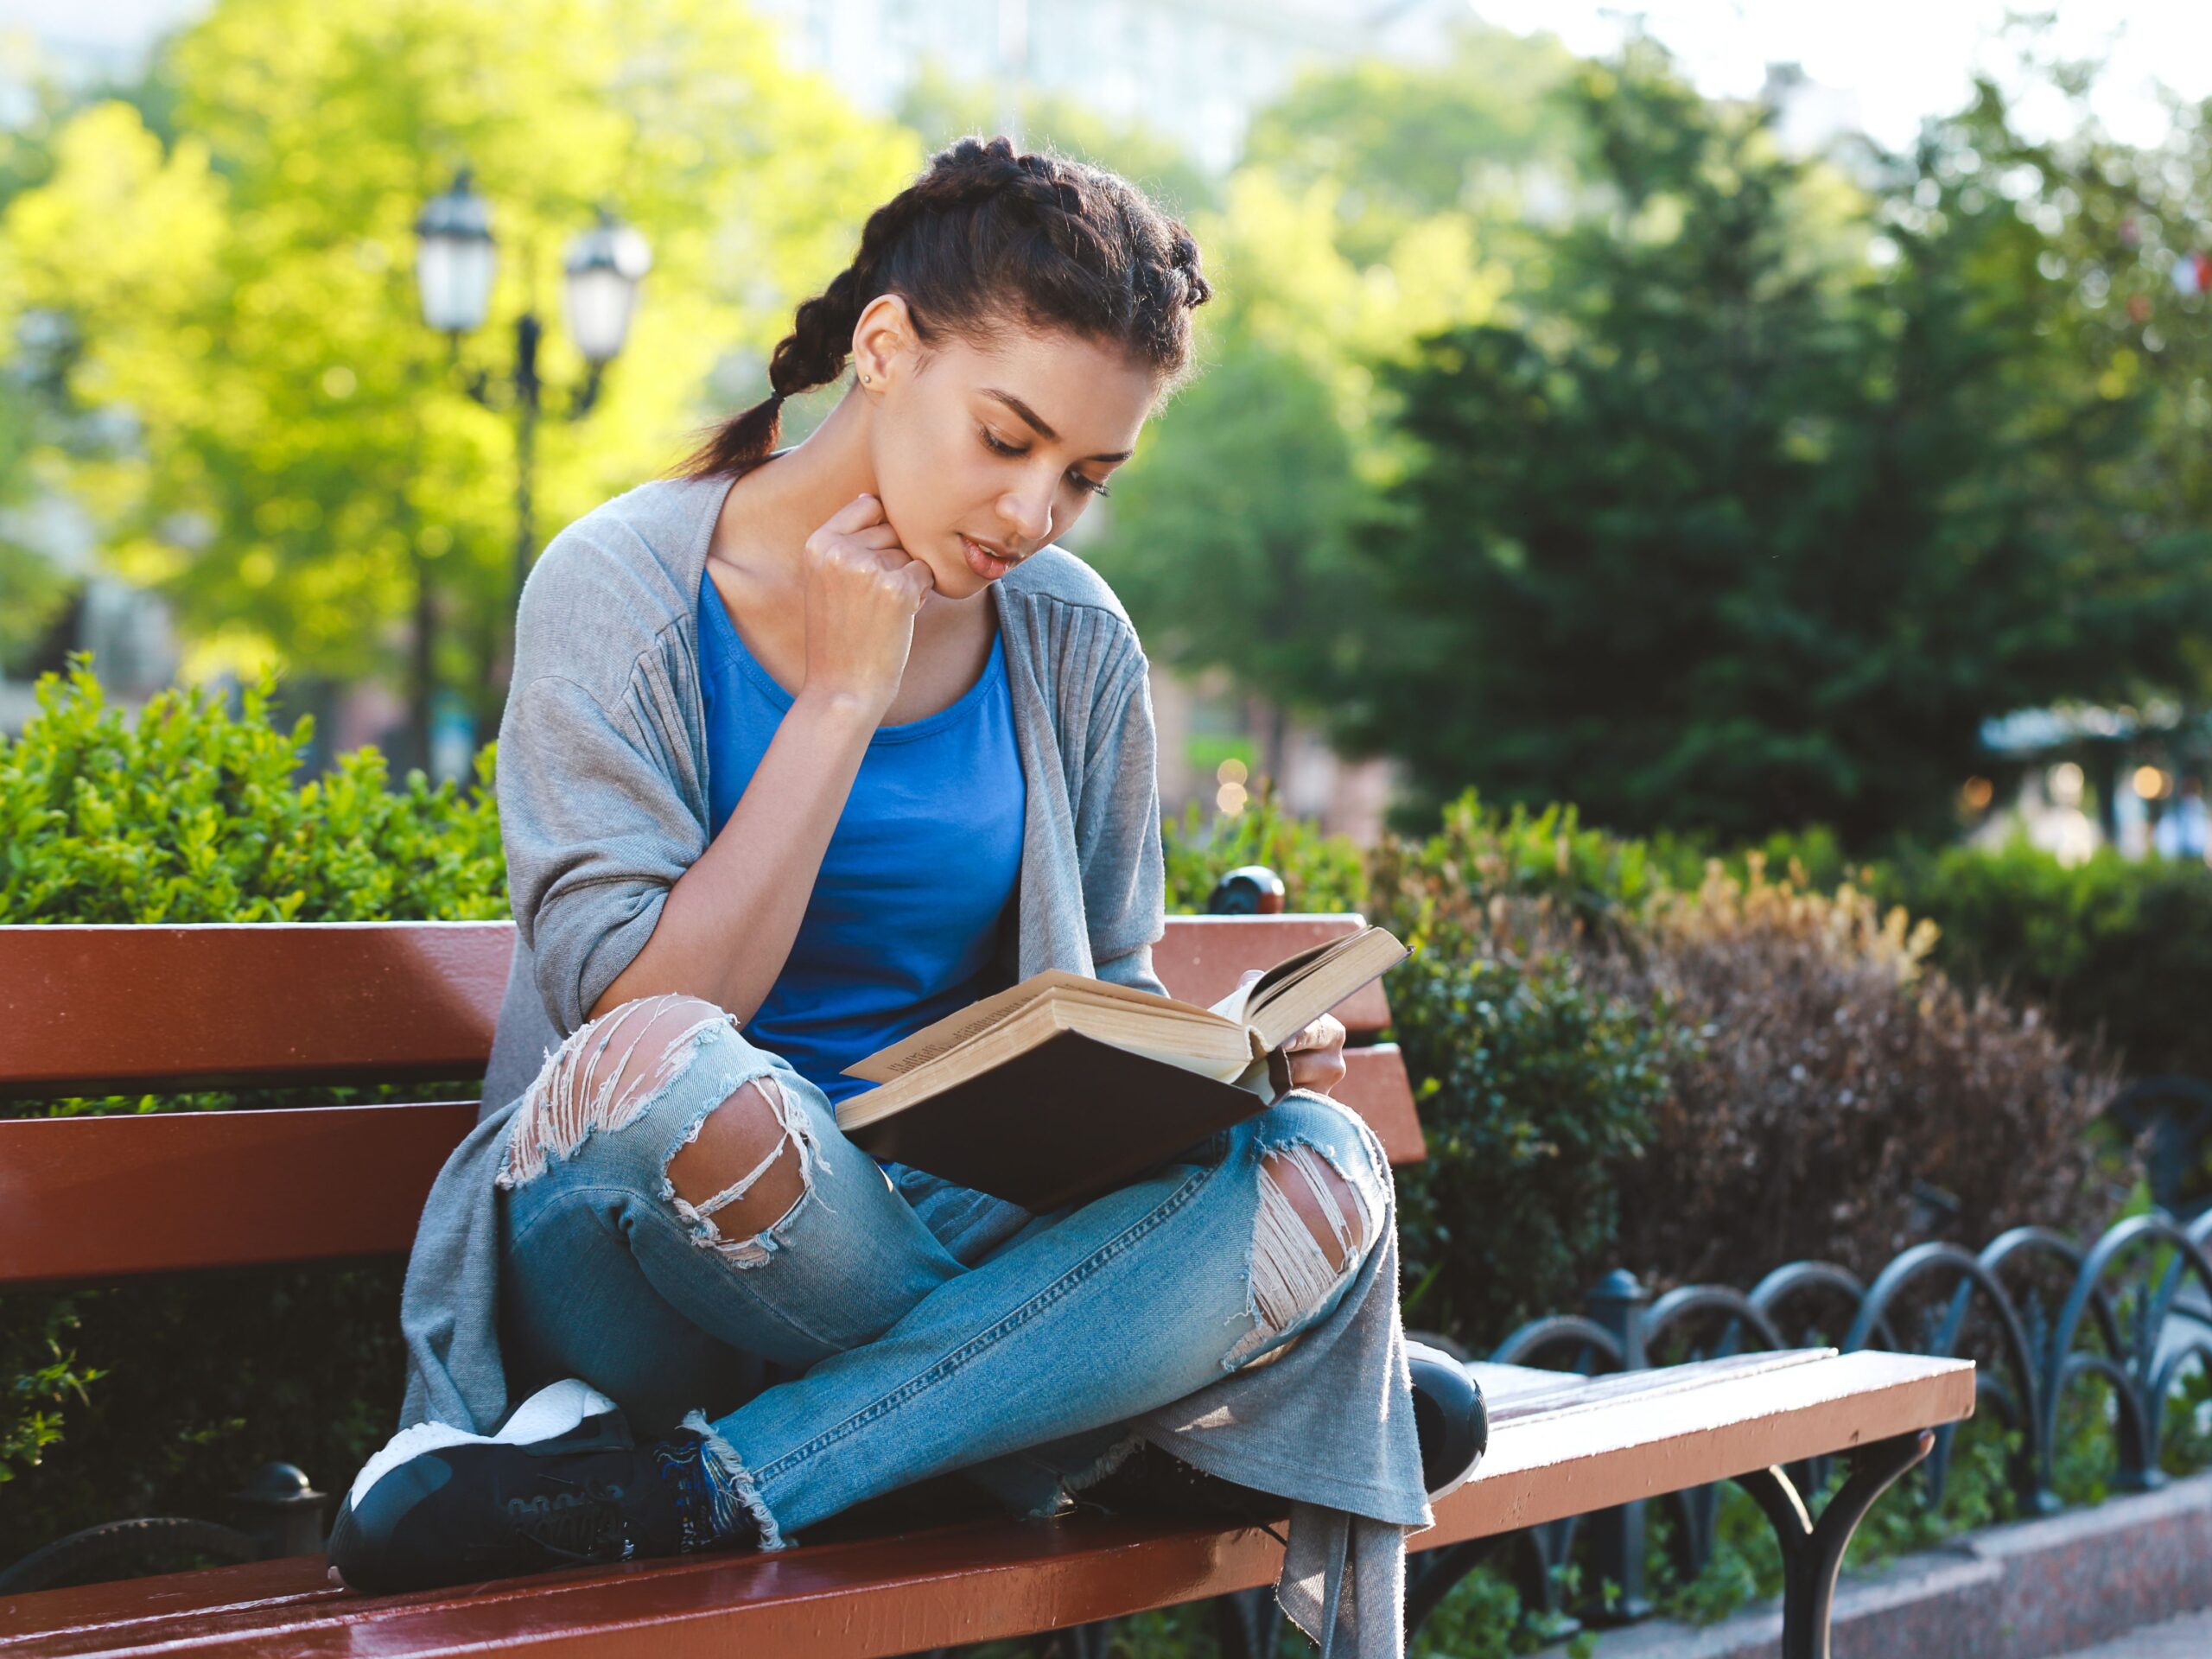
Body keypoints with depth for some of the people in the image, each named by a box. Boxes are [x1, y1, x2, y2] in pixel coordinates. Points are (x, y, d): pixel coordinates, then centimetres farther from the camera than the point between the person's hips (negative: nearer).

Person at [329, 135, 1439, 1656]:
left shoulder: (1074, 643, 5)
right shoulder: (623, 591, -7)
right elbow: (648, 1015, -17)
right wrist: (845, 693, -15)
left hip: (963, 1220, 5)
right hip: (658, 1248, -5)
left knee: (1320, 1177, -26)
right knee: (656, 1075, -40)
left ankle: (699, 1483, -26)